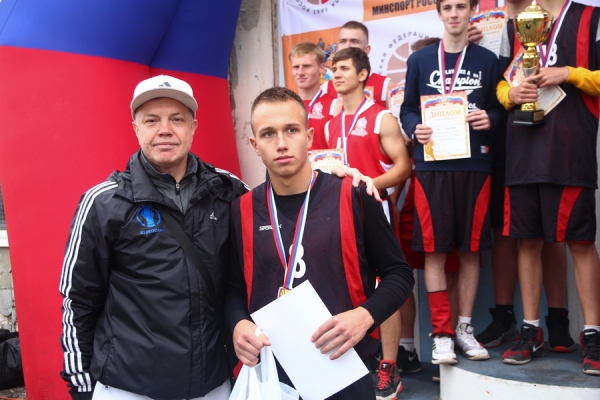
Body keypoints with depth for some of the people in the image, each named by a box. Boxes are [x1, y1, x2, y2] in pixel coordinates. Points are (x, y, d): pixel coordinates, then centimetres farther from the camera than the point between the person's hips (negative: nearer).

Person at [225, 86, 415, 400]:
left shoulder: (353, 198, -6)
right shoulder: (241, 211, 1)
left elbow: (398, 274, 0)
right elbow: (233, 286, 11)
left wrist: (365, 316, -16)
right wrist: (238, 324, -9)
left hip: (344, 371, -2)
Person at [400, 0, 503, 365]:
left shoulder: (487, 60, 12)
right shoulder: (420, 60, 9)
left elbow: (498, 107, 13)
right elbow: (407, 109, 10)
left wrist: (490, 119, -9)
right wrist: (415, 129, -11)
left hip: (475, 164, 1)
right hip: (432, 165, -1)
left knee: (471, 248, 4)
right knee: (434, 249, -3)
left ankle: (464, 328, 17)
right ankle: (441, 333, 5)